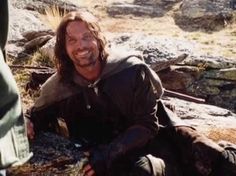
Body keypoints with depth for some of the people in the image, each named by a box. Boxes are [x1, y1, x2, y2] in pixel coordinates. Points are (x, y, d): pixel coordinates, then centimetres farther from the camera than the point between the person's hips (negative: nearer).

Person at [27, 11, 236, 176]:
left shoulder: (132, 69, -15)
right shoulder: (57, 89, -9)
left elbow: (148, 125, -12)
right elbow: (39, 116, 11)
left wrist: (109, 154, -24)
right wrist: (28, 125, -15)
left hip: (156, 132, 0)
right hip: (114, 156, 1)